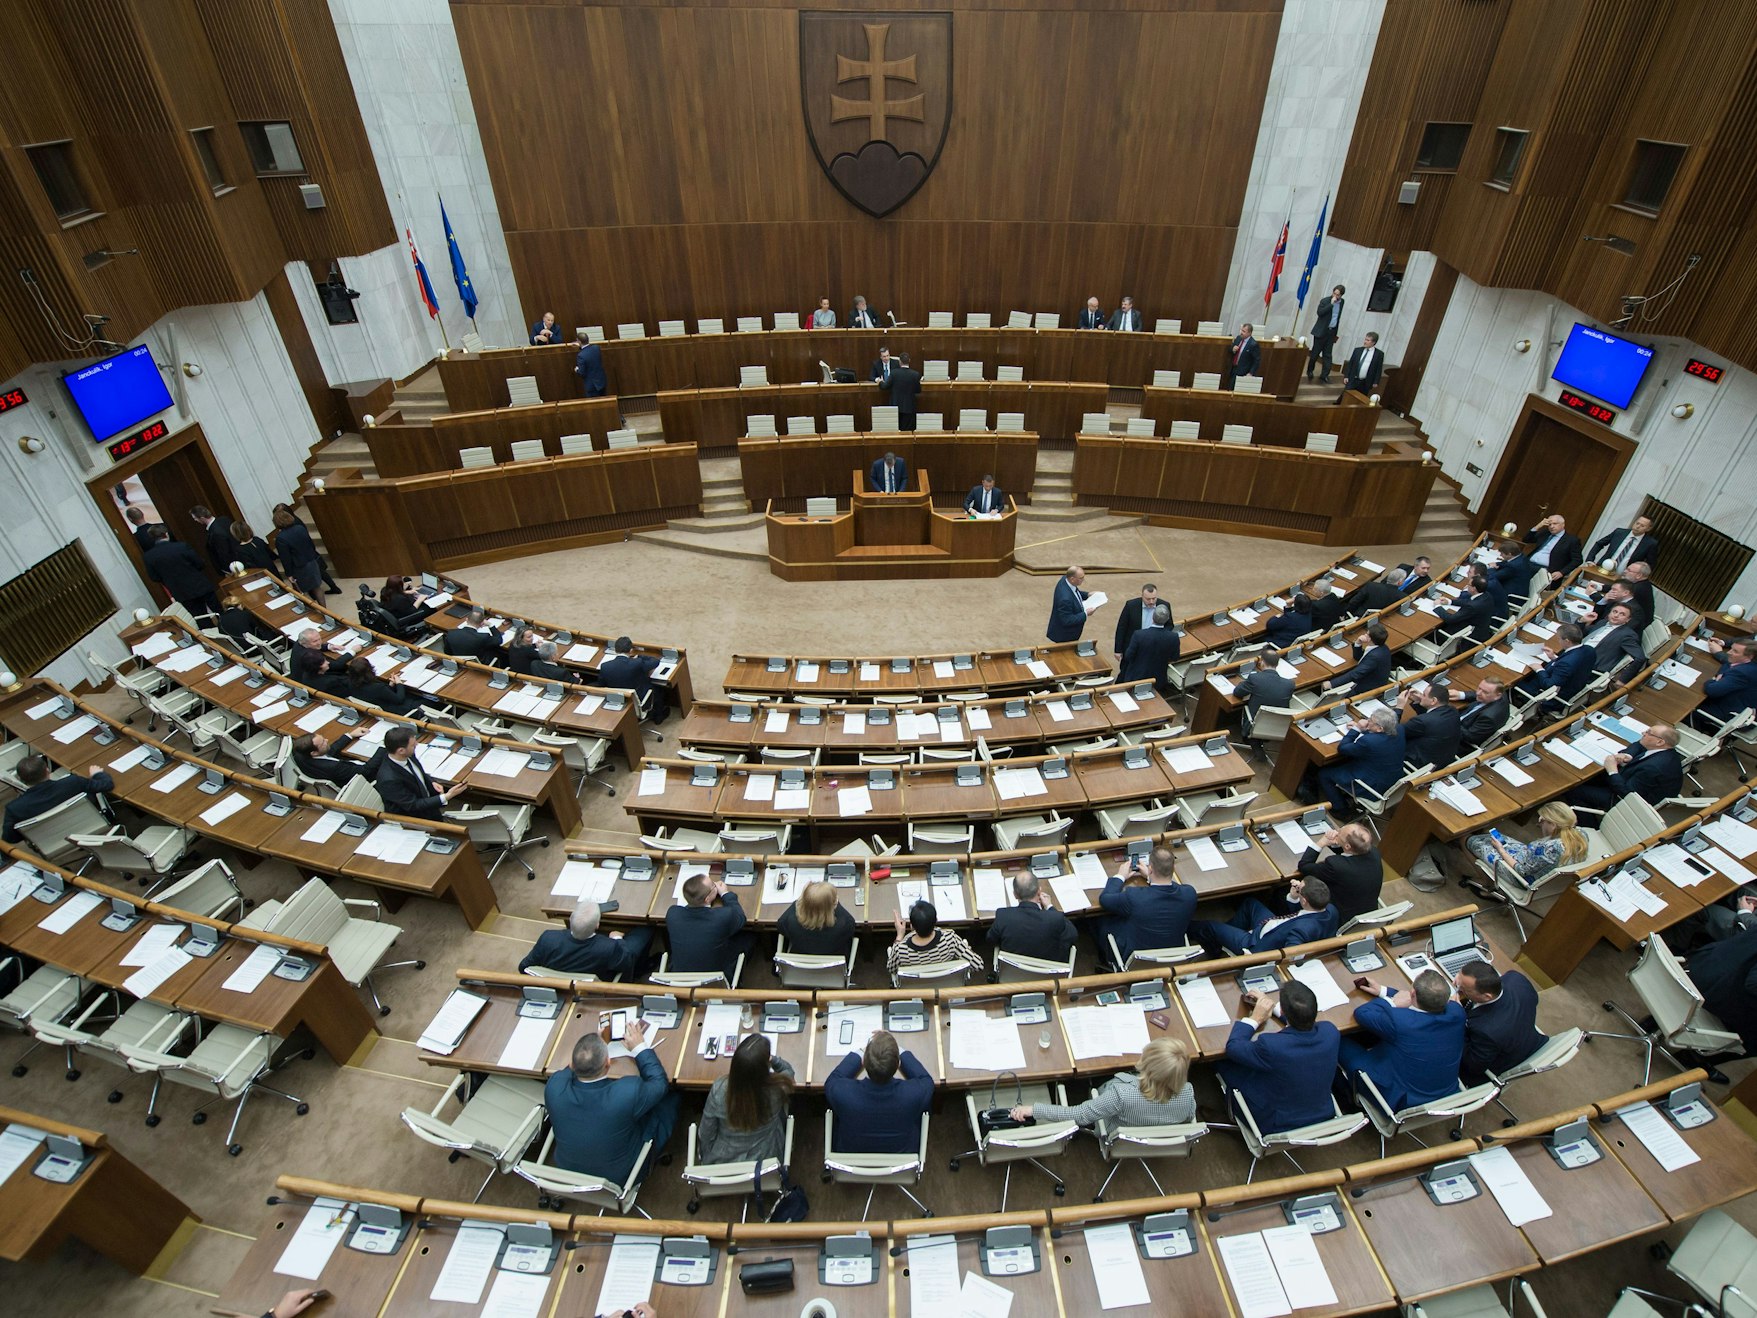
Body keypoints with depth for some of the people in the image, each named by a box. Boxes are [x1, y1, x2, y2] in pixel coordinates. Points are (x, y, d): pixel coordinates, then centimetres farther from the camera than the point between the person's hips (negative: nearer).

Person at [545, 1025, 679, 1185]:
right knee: (670, 1099, 14)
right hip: (620, 1178, -3)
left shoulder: (554, 1086, -29)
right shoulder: (629, 1092, -37)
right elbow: (659, 1082, -13)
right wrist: (641, 1047, -4)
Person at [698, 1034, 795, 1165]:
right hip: (765, 1160, 0)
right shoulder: (777, 1088, -30)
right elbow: (787, 1068, -4)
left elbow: (706, 1134, -14)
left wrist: (705, 1156, 3)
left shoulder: (719, 1089, -32)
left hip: (721, 1161, 0)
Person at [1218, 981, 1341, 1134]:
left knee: (1228, 1065, 15)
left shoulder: (1270, 1046, -37)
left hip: (1277, 1126, -5)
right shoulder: (1330, 1031, -22)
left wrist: (1254, 1018, -3)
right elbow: (1305, 1016, 4)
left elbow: (1232, 1047, -15)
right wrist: (1271, 1005, 13)